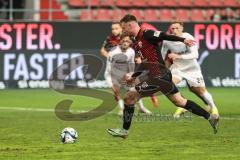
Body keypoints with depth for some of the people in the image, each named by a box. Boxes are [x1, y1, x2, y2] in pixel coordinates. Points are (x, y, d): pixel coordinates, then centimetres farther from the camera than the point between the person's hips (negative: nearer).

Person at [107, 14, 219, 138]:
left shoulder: (146, 34, -11)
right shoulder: (137, 43, 18)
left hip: (159, 76, -10)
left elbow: (165, 36, -23)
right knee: (180, 102, 15)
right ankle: (210, 117, 19)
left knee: (129, 97, -6)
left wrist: (183, 40, -35)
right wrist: (133, 77, 21)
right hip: (163, 76, 10)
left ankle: (124, 130, 4)